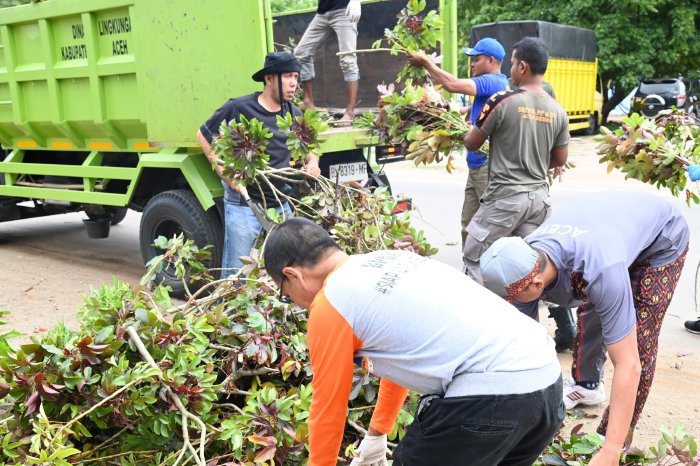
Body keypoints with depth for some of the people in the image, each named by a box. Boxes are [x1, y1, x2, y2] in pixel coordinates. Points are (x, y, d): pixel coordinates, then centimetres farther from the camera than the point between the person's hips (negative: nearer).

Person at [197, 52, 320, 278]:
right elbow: (203, 135, 2)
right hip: (243, 205, -5)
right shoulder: (238, 108, -8)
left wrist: (312, 162, -1)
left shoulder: (294, 115, 8)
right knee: (235, 274, 2)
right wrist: (224, 172, -8)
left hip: (281, 206, 5)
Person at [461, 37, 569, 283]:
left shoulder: (502, 101, -13)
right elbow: (560, 160, 11)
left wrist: (468, 131, 20)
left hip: (505, 196, -5)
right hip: (539, 196, 5)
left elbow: (471, 144, -2)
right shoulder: (558, 111, 3)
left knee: (474, 258, 7)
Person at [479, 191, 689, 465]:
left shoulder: (600, 271, -46)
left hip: (662, 238, -6)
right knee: (589, 313, 16)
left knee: (639, 341, -12)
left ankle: (620, 442, 2)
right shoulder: (522, 262, -26)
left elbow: (628, 364, -42)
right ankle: (587, 384, 42)